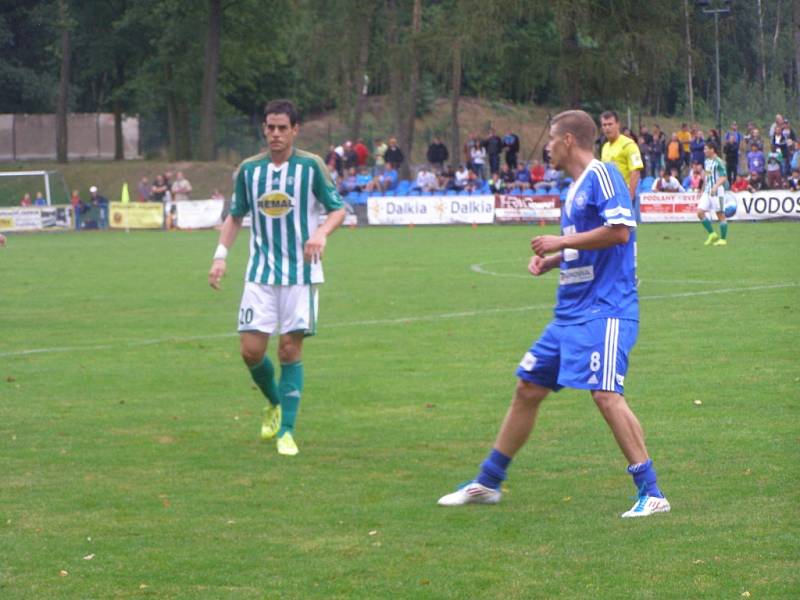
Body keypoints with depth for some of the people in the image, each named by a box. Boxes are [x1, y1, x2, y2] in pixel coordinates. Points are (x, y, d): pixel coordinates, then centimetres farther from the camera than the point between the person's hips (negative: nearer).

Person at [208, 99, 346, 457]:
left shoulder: (311, 166, -4)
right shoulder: (249, 169, 5)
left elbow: (338, 209, 1)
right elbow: (235, 216, 16)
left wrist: (322, 233, -20)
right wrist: (221, 255, 5)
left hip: (300, 272, -3)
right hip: (261, 272, 3)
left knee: (290, 349, -5)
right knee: (251, 349, -4)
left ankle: (286, 431, 3)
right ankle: (274, 403, 26)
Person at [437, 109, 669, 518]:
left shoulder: (601, 175, -11)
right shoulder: (575, 188, 18)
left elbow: (620, 231, -24)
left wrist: (561, 242, -18)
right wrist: (549, 261, 10)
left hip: (604, 311, -10)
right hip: (571, 312, 10)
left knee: (606, 395, -21)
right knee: (527, 389, 14)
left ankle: (651, 494, -16)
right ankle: (487, 484, 25)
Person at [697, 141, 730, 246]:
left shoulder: (718, 162, -12)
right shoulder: (707, 162, 13)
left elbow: (724, 177, -18)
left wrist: (715, 186, -33)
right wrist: (702, 190, 24)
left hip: (717, 191, -8)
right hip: (707, 191, 8)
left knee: (720, 215, 0)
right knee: (700, 212, -2)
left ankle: (723, 239, 8)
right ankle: (712, 234, 9)